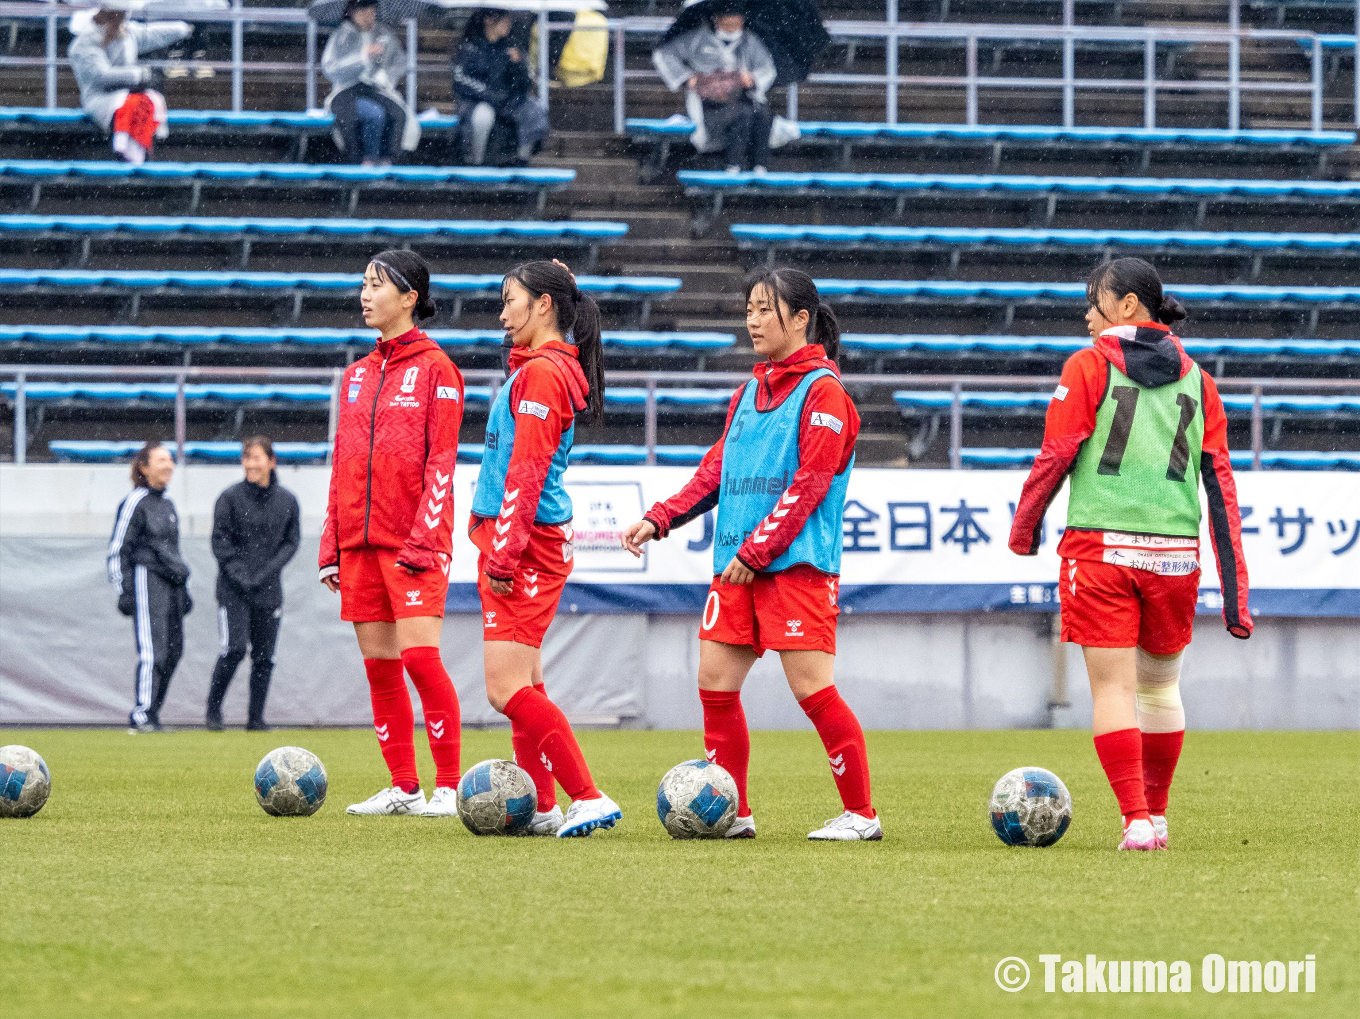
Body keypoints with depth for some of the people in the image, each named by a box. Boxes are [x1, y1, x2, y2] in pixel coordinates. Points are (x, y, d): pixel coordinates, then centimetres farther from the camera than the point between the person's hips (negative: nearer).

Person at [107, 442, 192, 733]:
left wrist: (183, 588, 26)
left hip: (171, 582, 8)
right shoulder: (135, 502, -6)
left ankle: (150, 712, 10)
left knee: (173, 649, 3)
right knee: (153, 651, -15)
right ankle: (141, 717, -16)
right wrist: (124, 591, -13)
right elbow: (118, 551, -7)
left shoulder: (167, 503, 19)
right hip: (146, 579, -8)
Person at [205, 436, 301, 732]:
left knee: (264, 656, 2)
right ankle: (213, 708, 3)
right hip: (233, 590, -3)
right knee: (234, 649, -14)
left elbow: (291, 541, 7)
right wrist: (242, 577, -13)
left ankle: (256, 717, 11)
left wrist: (266, 572, -7)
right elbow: (221, 542, -3)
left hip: (269, 591, 3)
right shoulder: (230, 498, -4)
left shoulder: (286, 500, 3)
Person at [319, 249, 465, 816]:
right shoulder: (358, 374, 17)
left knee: (420, 656, -14)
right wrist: (331, 545, 12)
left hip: (413, 539, -7)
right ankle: (403, 788, 10)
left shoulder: (434, 369, -2)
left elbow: (441, 461, -8)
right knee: (379, 664, 5)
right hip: (360, 537, 7)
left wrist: (423, 538, -16)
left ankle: (448, 786, -9)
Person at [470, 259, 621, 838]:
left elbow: (527, 472, -19)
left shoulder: (541, 373, -14)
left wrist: (504, 554, -21)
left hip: (526, 545, -10)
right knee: (522, 685, 13)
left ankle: (589, 799, -17)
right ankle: (539, 808, 16)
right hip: (530, 544, 10)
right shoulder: (552, 366, 17)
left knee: (507, 690, -14)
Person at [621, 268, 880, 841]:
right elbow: (717, 470, 19)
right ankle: (731, 813, 11)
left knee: (812, 688, -10)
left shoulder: (821, 390, -7)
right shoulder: (750, 394, 18)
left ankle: (861, 815, -2)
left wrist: (756, 550, -17)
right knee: (715, 682, 3)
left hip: (797, 563, -8)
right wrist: (660, 519, 6)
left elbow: (809, 484, -13)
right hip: (736, 564, 8)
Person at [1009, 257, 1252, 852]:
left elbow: (1055, 456, -4)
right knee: (1160, 686, 18)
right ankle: (1156, 815, 27)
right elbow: (1220, 480, 8)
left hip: (1099, 546, -4)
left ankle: (1136, 820, -12)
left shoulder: (1088, 367, 0)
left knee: (1112, 687, -2)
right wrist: (1234, 590, 8)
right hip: (1174, 552, 4)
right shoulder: (1195, 380, 12)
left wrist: (1023, 529, 13)